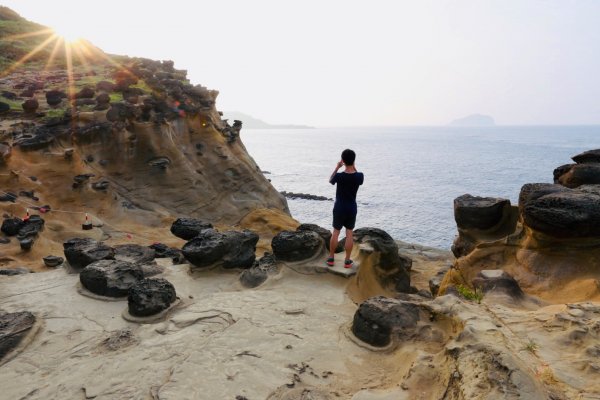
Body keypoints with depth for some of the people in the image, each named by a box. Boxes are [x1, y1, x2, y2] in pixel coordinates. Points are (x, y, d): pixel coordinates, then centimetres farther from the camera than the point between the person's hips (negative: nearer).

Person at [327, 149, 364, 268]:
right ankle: (347, 260, 14)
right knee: (349, 234, 9)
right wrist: (354, 167, 8)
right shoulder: (359, 176, -12)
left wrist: (337, 167, 6)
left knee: (335, 232, 11)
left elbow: (330, 180, 5)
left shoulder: (339, 176, -17)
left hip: (339, 208, -1)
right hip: (352, 209, 2)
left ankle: (331, 258, 19)